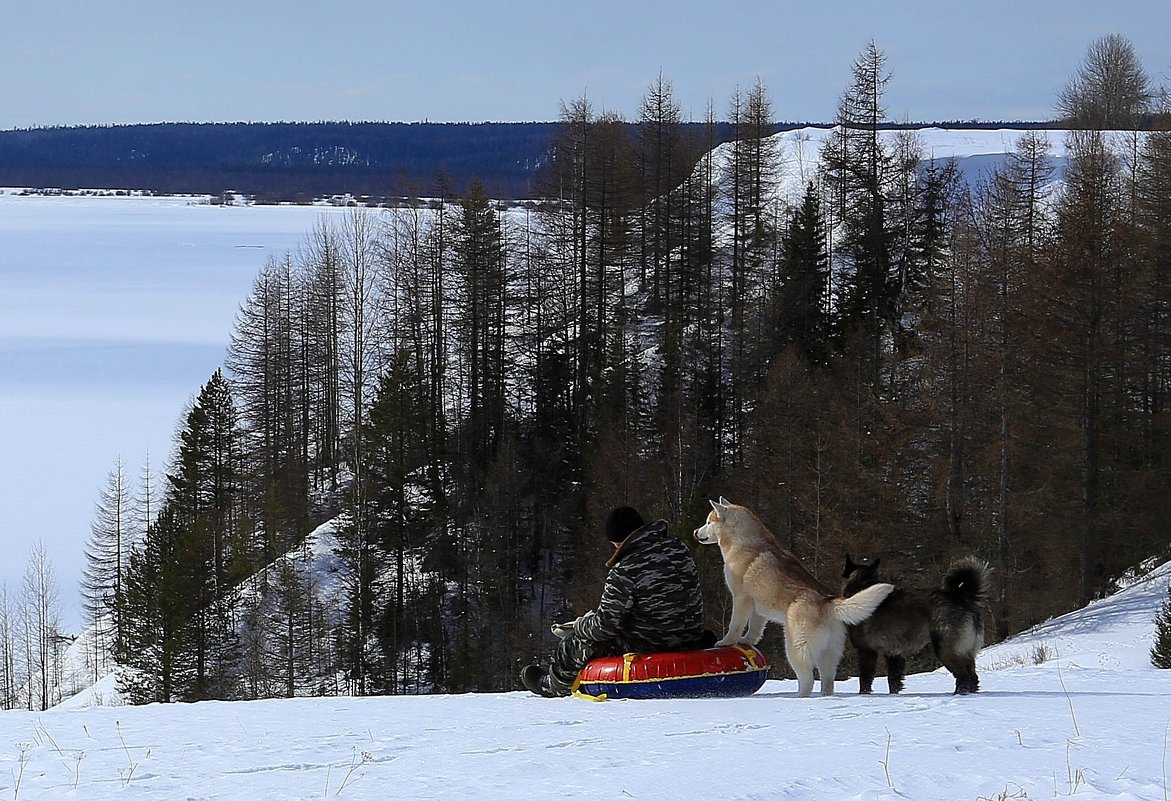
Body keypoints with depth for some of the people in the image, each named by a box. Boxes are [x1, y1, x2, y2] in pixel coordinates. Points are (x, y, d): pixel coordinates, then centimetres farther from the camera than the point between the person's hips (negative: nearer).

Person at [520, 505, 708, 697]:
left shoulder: (625, 572, -25)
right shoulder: (678, 548, -3)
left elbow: (605, 625, -19)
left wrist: (577, 626, 3)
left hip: (646, 645, -8)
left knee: (574, 644, 16)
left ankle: (550, 685, 45)